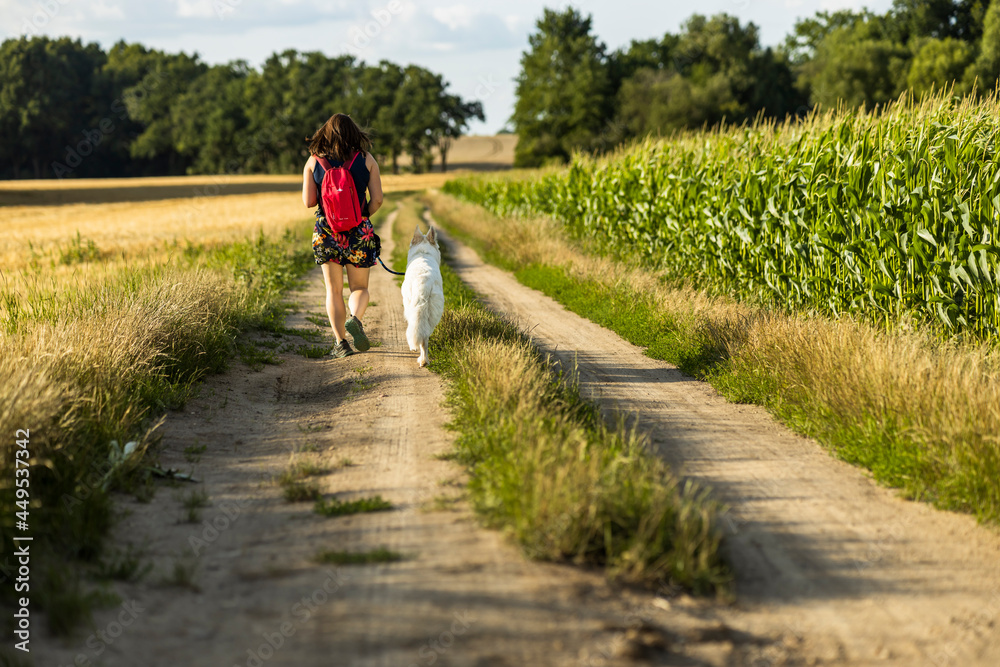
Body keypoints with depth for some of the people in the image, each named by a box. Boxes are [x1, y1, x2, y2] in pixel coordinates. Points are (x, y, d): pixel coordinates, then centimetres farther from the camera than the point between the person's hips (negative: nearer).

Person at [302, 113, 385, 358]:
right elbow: (377, 199, -3)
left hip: (326, 231, 1)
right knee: (360, 287, 12)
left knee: (333, 290, 10)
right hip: (358, 232, 0)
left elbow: (308, 201, -3)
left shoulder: (314, 161, 0)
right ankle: (354, 318, -19)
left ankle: (341, 342, 1)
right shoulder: (366, 159, -1)